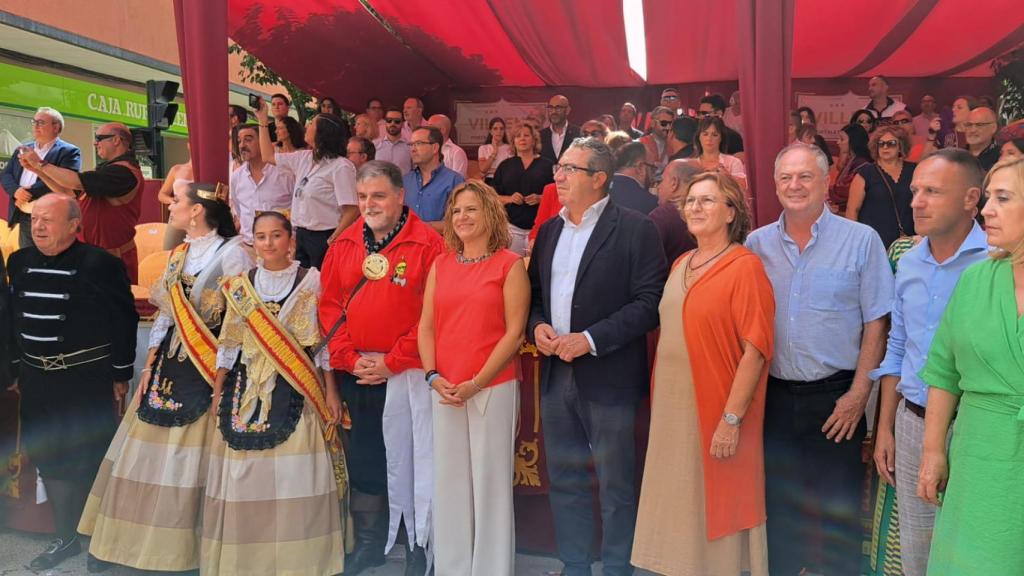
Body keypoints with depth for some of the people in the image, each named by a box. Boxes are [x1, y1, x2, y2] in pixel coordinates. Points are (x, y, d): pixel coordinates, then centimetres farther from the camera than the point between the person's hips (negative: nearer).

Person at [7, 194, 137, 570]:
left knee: (90, 461, 3)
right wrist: (18, 369, 15)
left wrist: (121, 375, -9)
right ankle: (66, 536, 26)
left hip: (88, 381, -6)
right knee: (48, 458, 12)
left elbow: (124, 320, -11)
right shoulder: (19, 262, 6)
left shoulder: (99, 264, -13)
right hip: (37, 380, 6)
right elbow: (14, 319, 15)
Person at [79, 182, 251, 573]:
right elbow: (164, 315, 14)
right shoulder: (178, 255, 12)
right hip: (170, 364, 7)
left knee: (189, 460, 1)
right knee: (148, 455, 12)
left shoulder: (232, 253, -11)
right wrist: (149, 367, 8)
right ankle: (125, 539, 28)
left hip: (209, 370, -7)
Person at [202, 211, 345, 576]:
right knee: (245, 477, 3)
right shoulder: (240, 285, 10)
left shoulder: (310, 281, 2)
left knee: (295, 477, -5)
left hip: (297, 390, -2)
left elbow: (322, 341, 1)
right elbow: (229, 342, 13)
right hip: (246, 389, 3)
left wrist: (330, 393, -2)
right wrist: (217, 392, 11)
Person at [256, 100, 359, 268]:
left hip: (324, 238, -8)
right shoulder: (303, 158, 9)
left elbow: (352, 211, -19)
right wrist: (262, 120, 20)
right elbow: (268, 157, 24)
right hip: (301, 236, 8)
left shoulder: (341, 166, -15)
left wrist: (331, 242, -17)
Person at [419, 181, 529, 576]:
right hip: (444, 390, 4)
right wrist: (433, 376, -4)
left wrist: (477, 382, -14)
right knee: (449, 479, 11)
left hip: (493, 387, -4)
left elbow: (514, 332, -8)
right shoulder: (440, 265, 11)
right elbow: (426, 326, 10)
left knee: (491, 479, 2)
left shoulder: (509, 264, -2)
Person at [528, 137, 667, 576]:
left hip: (608, 376, -6)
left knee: (616, 485, 6)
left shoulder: (635, 229, -7)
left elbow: (650, 302, -13)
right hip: (555, 372, 6)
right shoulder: (549, 230, 12)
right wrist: (536, 325, -3)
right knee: (564, 479, 15)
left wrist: (590, 339, -18)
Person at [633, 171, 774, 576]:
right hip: (672, 410, 7)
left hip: (717, 414, -7)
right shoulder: (680, 264, 10)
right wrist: (656, 400, 11)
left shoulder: (745, 266, -11)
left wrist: (732, 418, -18)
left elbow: (756, 348, -16)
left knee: (717, 510, 7)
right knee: (680, 509, 16)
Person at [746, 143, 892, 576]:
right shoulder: (757, 244, 3)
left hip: (836, 397, -2)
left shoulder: (861, 240, -5)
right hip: (773, 393, 3)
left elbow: (875, 325, -4)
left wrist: (858, 395, -9)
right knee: (776, 505, 14)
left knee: (837, 510, 8)